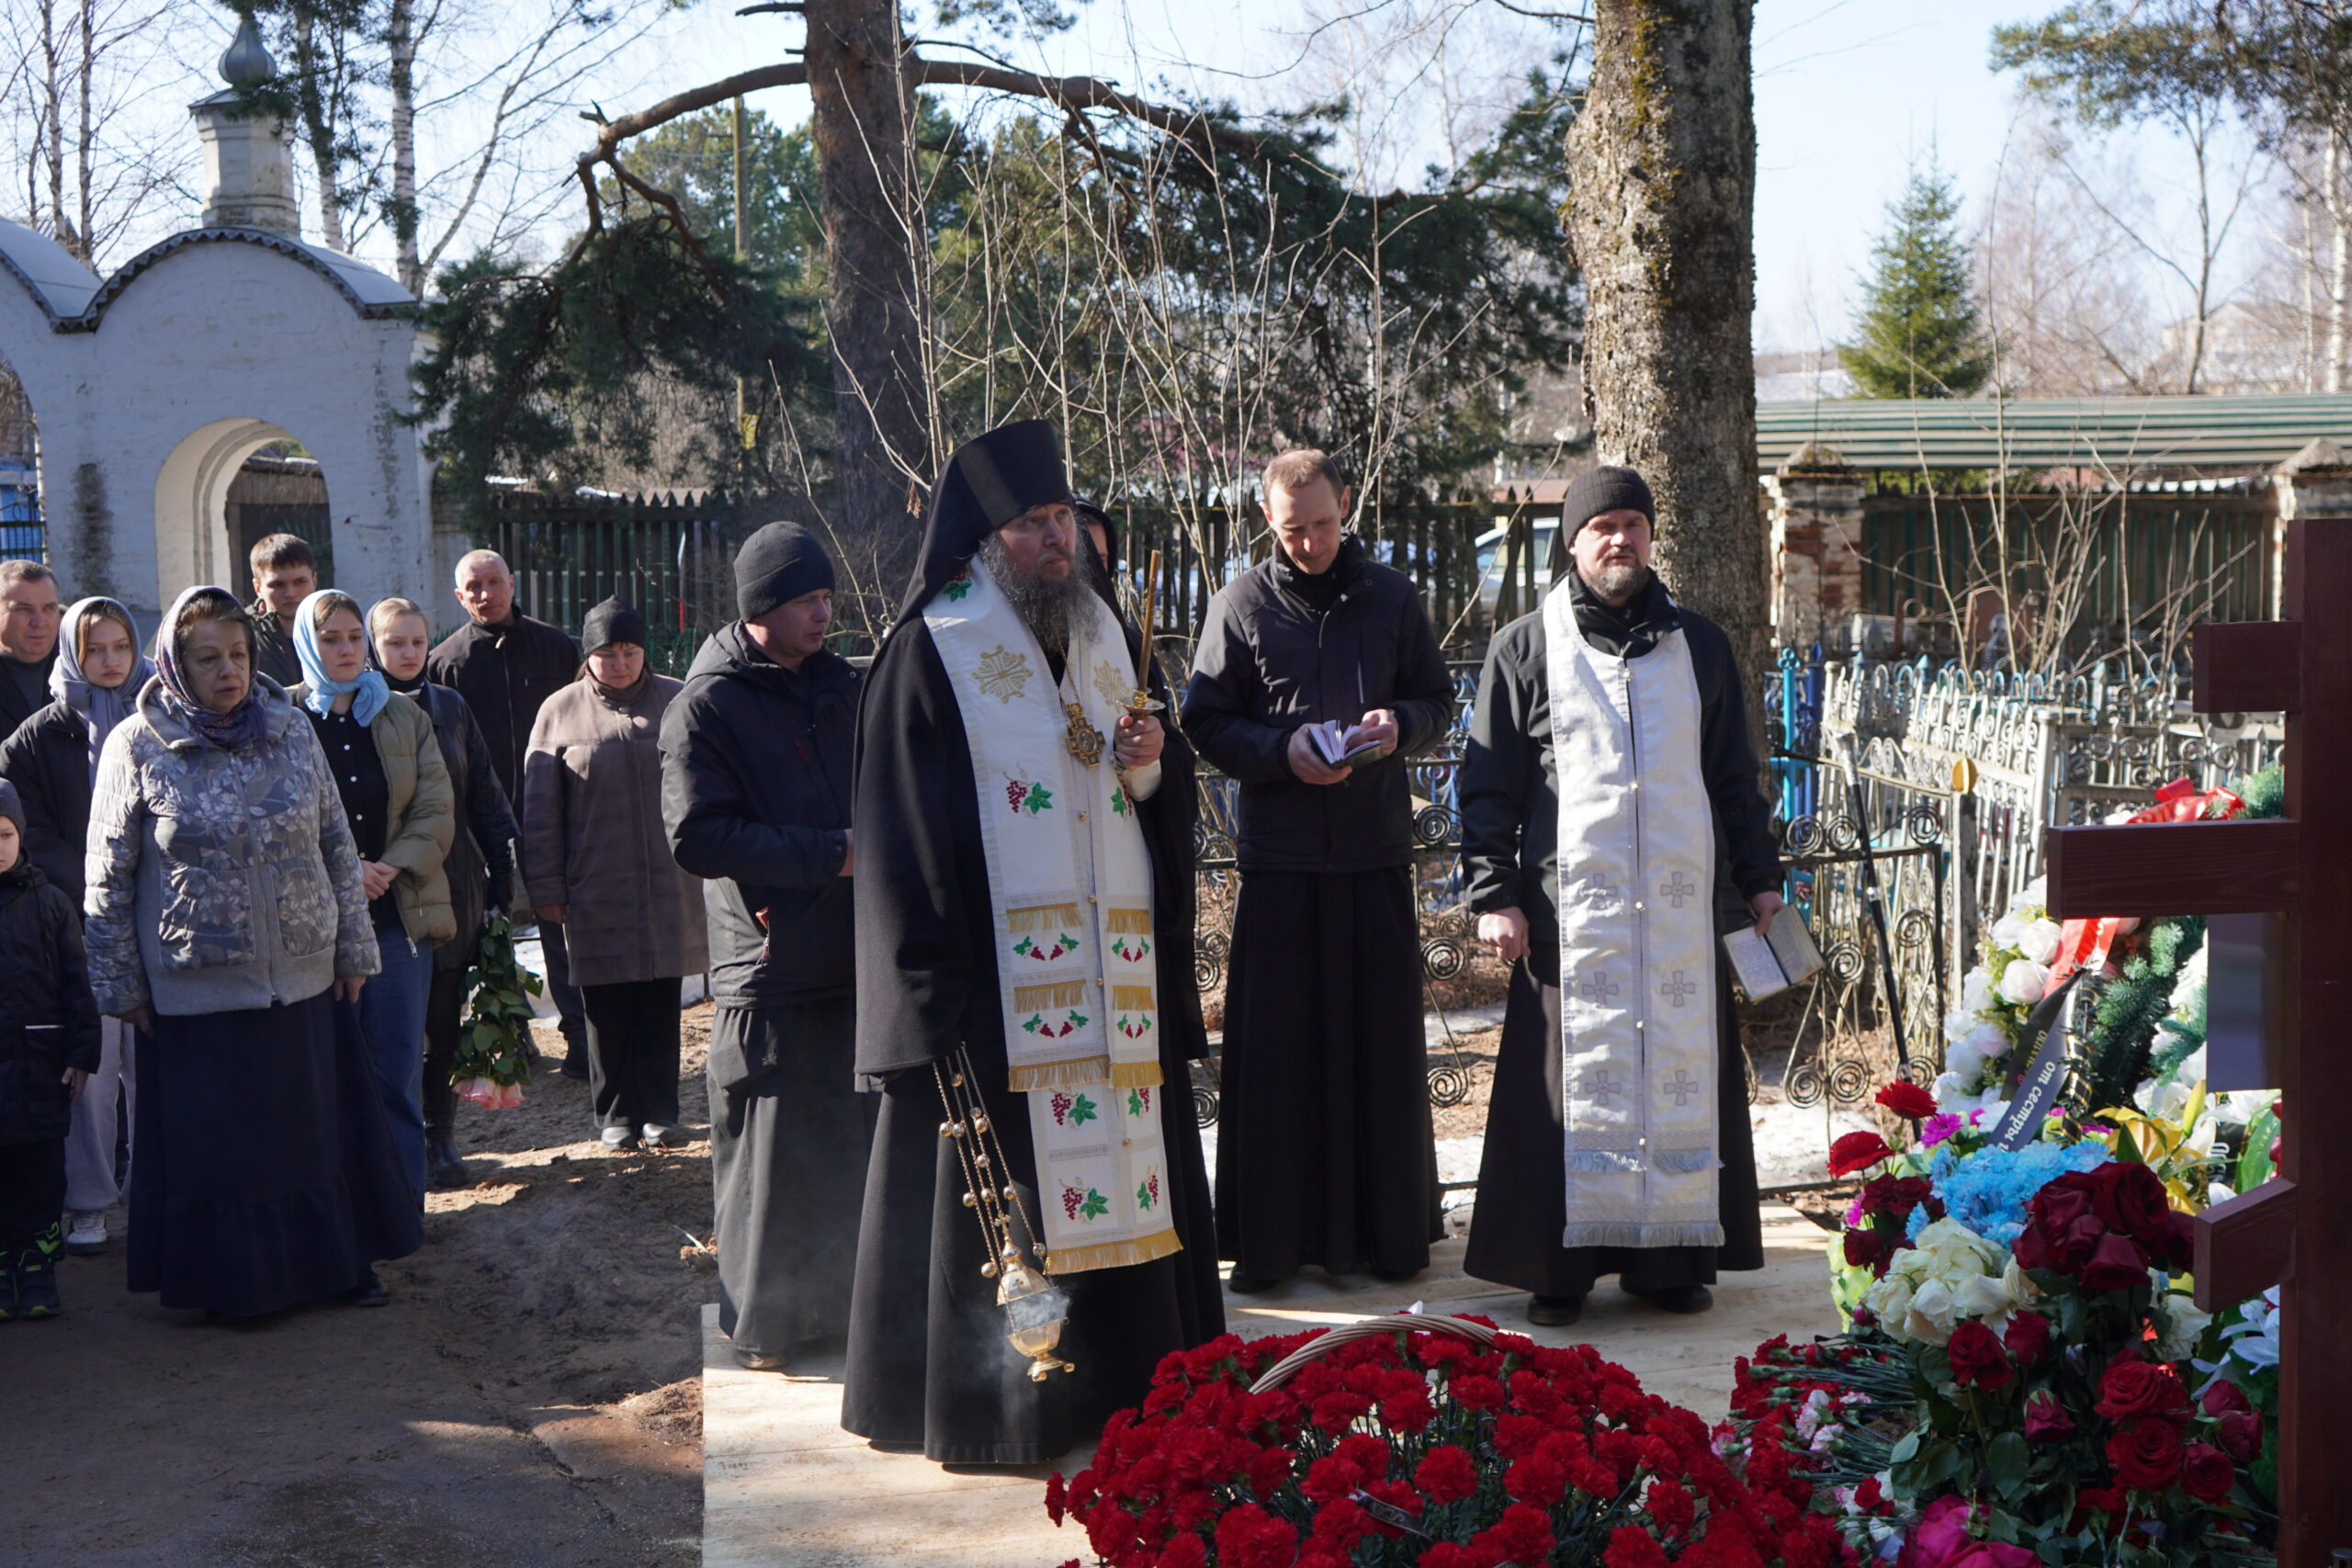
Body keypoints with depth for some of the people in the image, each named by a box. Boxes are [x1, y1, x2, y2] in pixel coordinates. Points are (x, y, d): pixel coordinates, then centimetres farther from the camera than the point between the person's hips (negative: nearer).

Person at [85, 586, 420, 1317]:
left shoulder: (290, 730, 2)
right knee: (215, 1141, 6)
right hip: (197, 990, -3)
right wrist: (120, 984, -2)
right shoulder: (137, 748, -6)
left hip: (304, 978, 3)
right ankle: (235, 1278, 20)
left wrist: (354, 948, 8)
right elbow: (108, 880, -2)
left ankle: (341, 1261, 24)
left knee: (320, 1128, 10)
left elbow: (338, 847, 8)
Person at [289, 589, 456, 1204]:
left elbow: (436, 811, 4)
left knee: (398, 1069, 2)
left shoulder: (404, 717, 11)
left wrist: (392, 869, -11)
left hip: (398, 915, 2)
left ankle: (403, 1203, 10)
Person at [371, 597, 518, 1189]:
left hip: (453, 892, 3)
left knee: (444, 1026, 8)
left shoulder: (449, 708, 9)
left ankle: (440, 1141, 18)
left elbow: (485, 796, 11)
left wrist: (501, 874, 6)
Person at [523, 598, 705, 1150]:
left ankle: (660, 1110, 15)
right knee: (607, 1007, 4)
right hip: (596, 892, -1)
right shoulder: (560, 711, 3)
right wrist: (545, 887, 1)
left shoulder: (679, 701, 7)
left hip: (670, 886, 1)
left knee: (661, 1001, 5)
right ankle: (616, 1114, 15)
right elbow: (540, 809, 4)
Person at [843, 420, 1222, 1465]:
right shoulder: (931, 653, -3)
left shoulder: (1106, 637, 16)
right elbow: (903, 833, -7)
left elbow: (1169, 796, 23)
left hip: (1115, 969, 6)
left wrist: (1151, 765, -2)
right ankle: (988, 1404, 6)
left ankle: (1126, 1381, 17)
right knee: (1001, 1187, -4)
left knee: (1124, 1148, 7)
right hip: (997, 974, -6)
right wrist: (933, 993, -15)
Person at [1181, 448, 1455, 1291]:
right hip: (1280, 853, -1)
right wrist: (1282, 751, -13)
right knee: (1275, 1047, 0)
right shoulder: (1241, 604, 4)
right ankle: (1269, 1237, 8)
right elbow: (1206, 722, 3)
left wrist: (1399, 724, -9)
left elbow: (1438, 702, 13)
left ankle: (1389, 1228, 16)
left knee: (1383, 1042, 5)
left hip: (1377, 851, 2)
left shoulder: (1392, 597, 9)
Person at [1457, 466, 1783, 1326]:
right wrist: (1494, 893, -4)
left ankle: (1671, 1258, 13)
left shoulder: (1698, 644, 14)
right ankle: (1559, 1268, 6)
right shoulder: (1527, 649, 5)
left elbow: (1734, 776, 18)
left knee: (1682, 1070, 3)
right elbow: (1488, 785, 4)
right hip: (1570, 909, -2)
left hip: (1683, 908, 3)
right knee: (1575, 1077, -2)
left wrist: (1759, 878, 13)